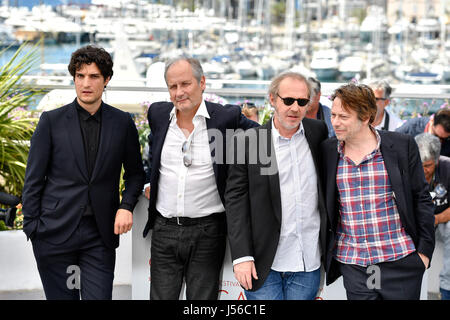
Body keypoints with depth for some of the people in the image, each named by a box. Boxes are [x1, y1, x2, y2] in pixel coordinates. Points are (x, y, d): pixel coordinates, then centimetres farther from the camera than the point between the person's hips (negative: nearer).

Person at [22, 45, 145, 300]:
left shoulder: (122, 123, 5)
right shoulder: (52, 121, 1)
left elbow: (135, 172, 15)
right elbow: (34, 179, 2)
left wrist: (126, 206, -3)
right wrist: (31, 228, -2)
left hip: (100, 234, 1)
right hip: (55, 232, -1)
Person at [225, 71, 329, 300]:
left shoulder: (318, 132, 5)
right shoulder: (248, 141, -4)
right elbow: (236, 200, -5)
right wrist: (241, 256, -12)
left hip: (308, 264, 3)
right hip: (263, 264, -2)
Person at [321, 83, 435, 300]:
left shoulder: (402, 146, -3)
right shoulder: (327, 150, 4)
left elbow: (421, 199, 1)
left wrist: (425, 250, -2)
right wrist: (322, 254, 9)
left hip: (401, 261, -2)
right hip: (352, 264, 2)